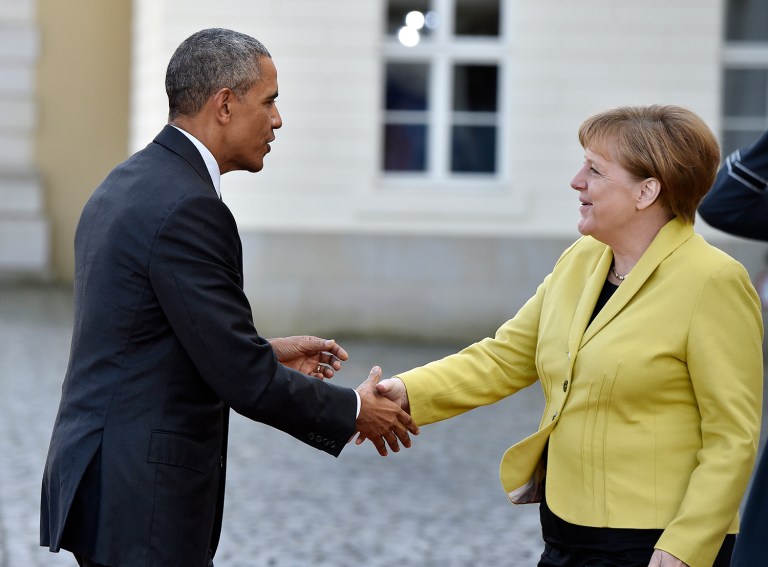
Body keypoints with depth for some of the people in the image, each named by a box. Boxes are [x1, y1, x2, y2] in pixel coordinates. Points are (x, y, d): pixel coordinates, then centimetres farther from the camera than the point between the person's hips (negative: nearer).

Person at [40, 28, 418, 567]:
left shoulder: (127, 183, 11)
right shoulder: (186, 207, -19)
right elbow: (244, 380, -19)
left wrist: (269, 354, 17)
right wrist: (354, 411, -5)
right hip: (138, 500, -10)